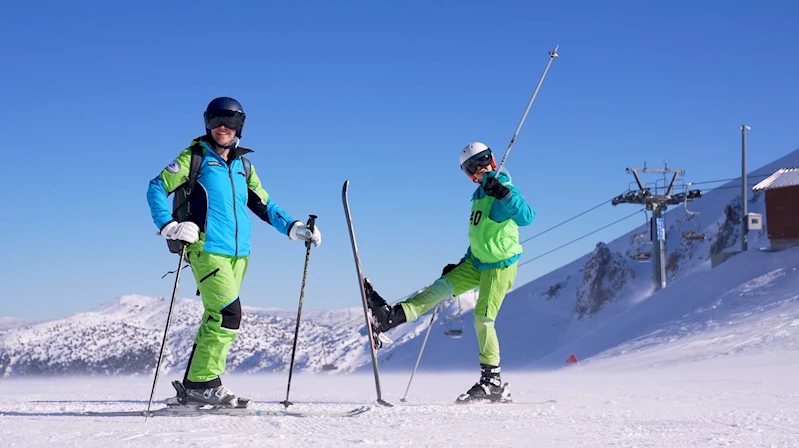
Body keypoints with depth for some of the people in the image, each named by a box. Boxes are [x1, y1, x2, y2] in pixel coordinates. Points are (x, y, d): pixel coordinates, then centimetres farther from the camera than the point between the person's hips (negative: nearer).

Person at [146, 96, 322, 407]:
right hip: (207, 249, -6)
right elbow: (157, 188, 0)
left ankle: (195, 386, 12)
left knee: (216, 318, 5)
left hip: (238, 253, 6)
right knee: (228, 312, -18)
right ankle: (203, 382, -10)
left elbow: (264, 205, 24)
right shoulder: (195, 156, 2)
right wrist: (168, 225, -15)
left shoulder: (243, 165, 18)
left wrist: (292, 227, 11)